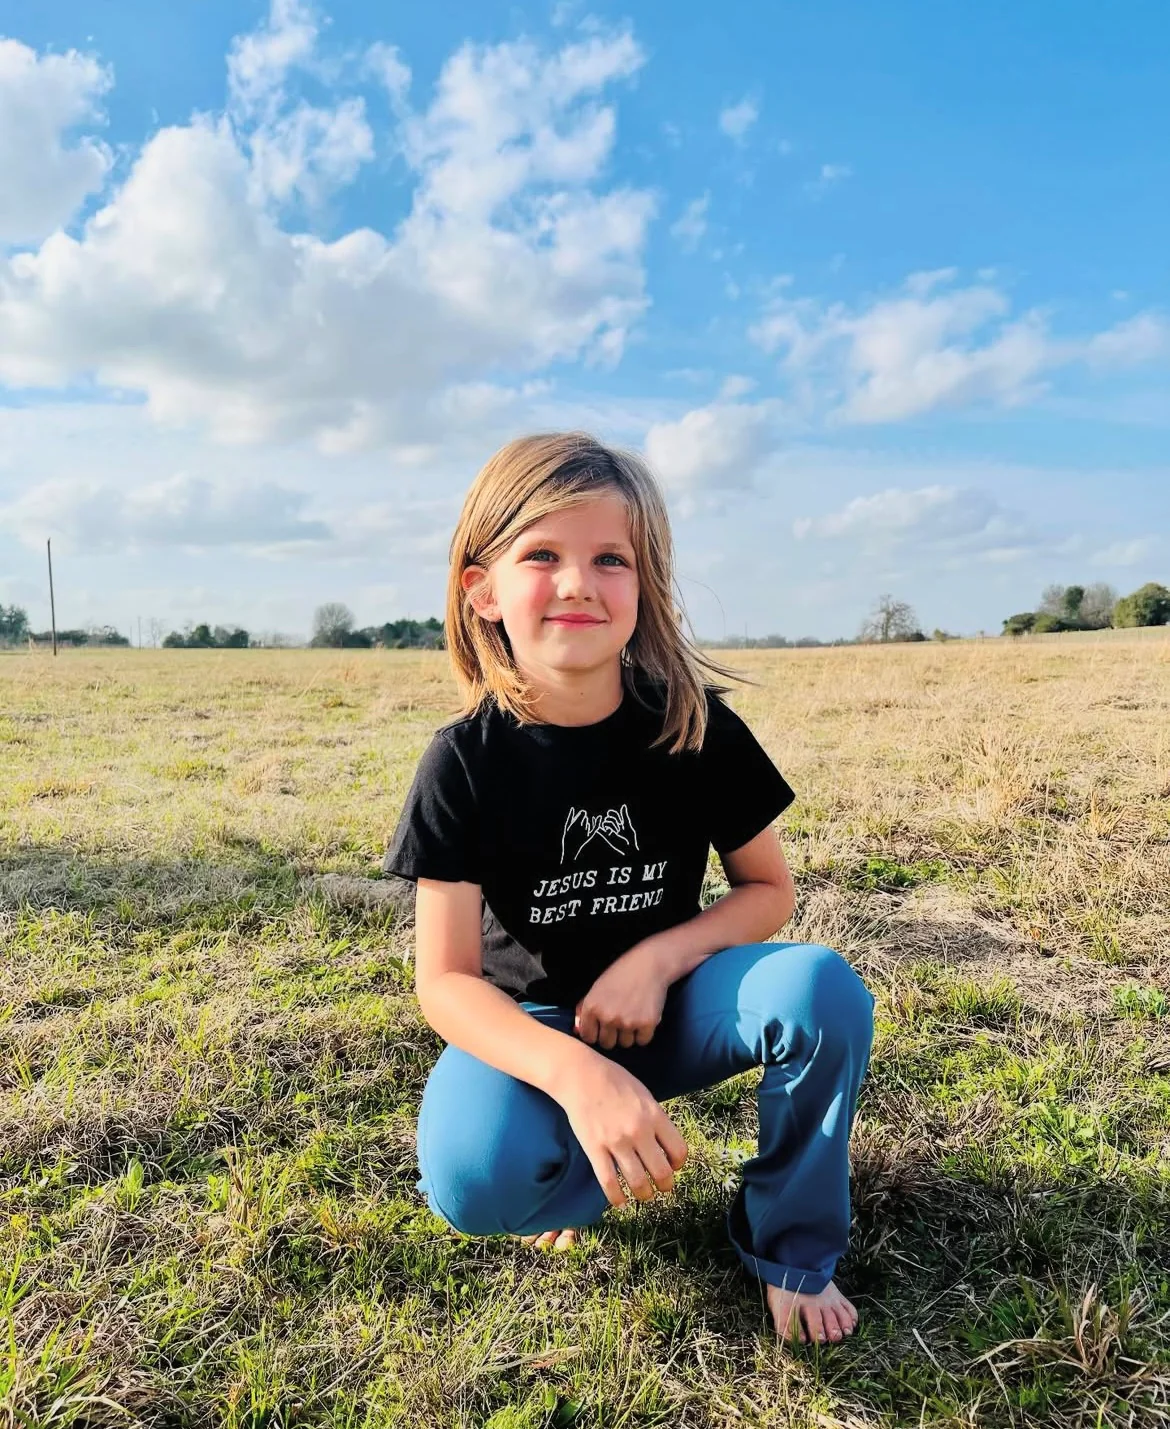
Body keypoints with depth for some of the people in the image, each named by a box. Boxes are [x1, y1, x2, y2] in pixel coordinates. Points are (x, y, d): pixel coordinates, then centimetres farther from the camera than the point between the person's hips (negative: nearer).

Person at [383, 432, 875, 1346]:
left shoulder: (697, 729, -13)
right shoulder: (466, 761, -17)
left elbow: (770, 890, -2)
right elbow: (446, 979, -18)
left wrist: (655, 959, -21)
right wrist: (577, 1074, -37)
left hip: (668, 1006, 2)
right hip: (527, 1024, -1)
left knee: (824, 987, -27)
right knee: (475, 1181, -32)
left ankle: (792, 1248, 0)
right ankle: (601, 1171, 6)